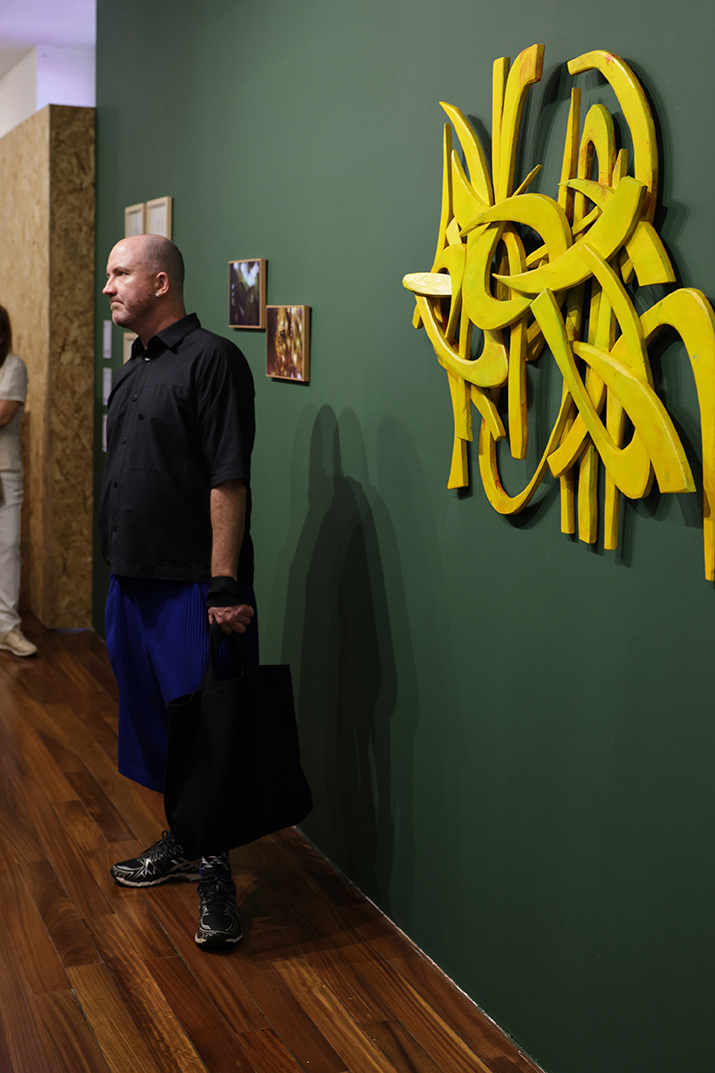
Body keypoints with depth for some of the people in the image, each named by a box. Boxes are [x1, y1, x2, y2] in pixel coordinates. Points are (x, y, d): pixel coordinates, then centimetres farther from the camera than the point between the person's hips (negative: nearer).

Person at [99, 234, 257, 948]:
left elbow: (228, 482, -20)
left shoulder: (210, 359, -13)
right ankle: (181, 839, 33)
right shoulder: (133, 368, 15)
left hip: (192, 585, -9)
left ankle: (215, 870, 12)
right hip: (133, 580, 9)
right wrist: (119, 569, 18)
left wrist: (224, 585, -23)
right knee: (155, 719, 18)